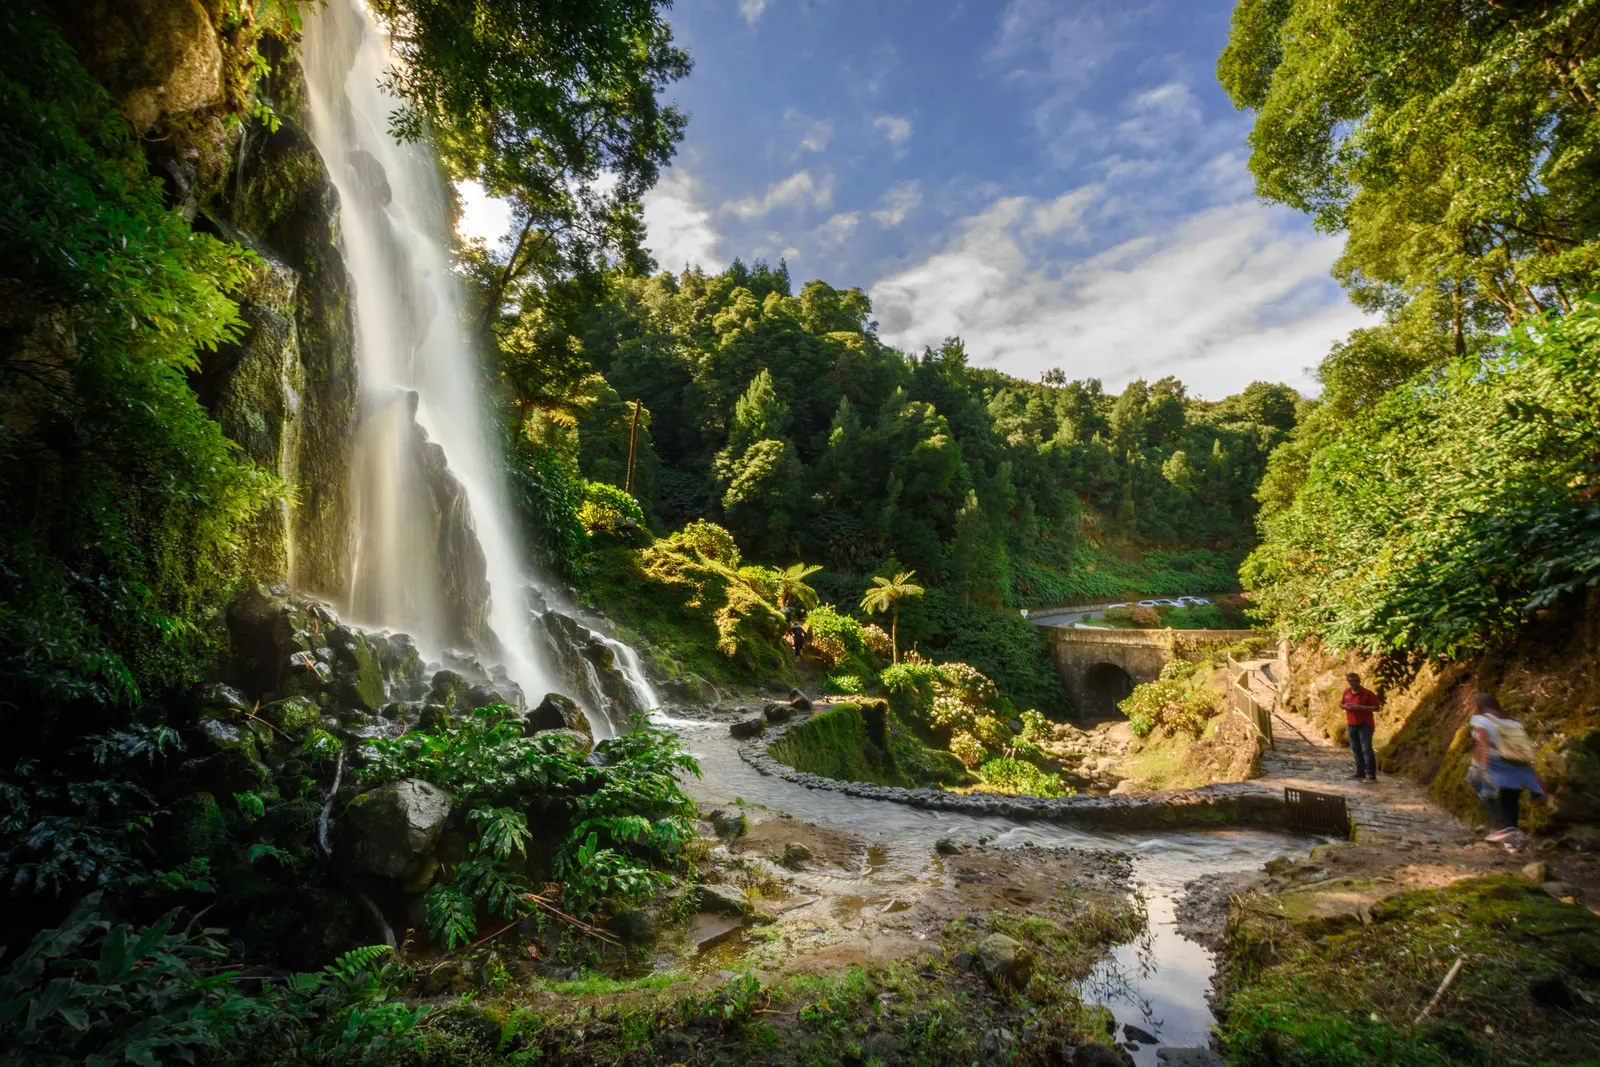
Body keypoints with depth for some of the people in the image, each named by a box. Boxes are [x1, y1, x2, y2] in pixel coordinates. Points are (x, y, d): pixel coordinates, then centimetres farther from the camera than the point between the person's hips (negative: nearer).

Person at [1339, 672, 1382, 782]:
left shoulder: (1367, 693, -9)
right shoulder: (1347, 692, 8)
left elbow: (1377, 707, -12)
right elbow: (1341, 703, 20)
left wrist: (1360, 707, -21)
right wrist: (1345, 706, -4)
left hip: (1365, 725, -6)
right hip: (1351, 725, 6)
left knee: (1366, 749, -10)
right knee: (1356, 750, 10)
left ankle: (1371, 774, -6)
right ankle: (1360, 772, 18)